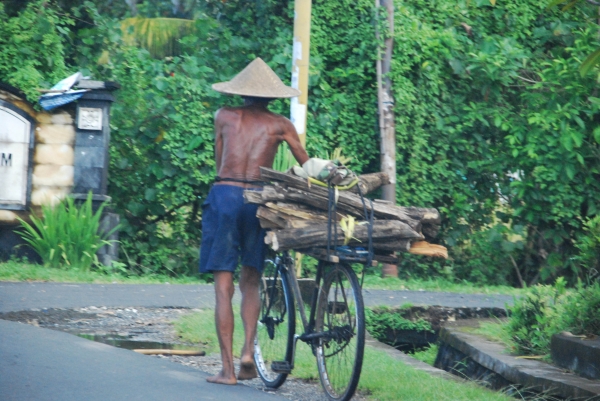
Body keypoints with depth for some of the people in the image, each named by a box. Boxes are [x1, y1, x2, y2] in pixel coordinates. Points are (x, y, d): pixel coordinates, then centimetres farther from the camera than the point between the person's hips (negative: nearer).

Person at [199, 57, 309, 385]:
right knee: (250, 282, 15)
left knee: (224, 286, 0)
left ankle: (228, 368, -4)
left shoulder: (224, 117, 13)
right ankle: (248, 351, -4)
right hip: (258, 197, 1)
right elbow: (308, 166, 10)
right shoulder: (280, 125, 11)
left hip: (224, 195, -1)